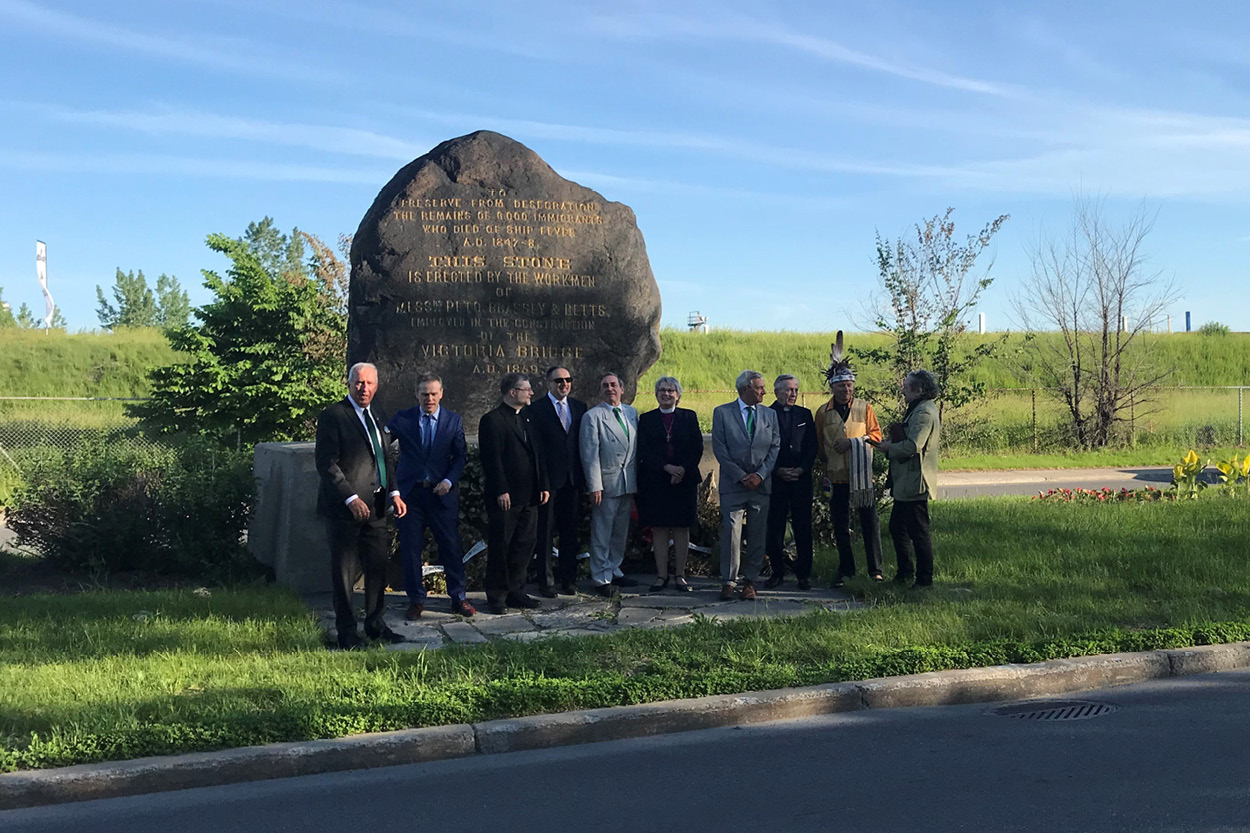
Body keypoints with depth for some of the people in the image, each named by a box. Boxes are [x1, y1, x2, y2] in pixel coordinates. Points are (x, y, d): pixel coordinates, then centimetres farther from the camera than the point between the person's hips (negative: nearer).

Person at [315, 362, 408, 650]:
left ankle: (375, 624, 25)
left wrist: (394, 493, 7)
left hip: (376, 507, 7)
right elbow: (326, 463, -13)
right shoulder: (333, 416, -8)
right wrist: (351, 499, -18)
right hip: (344, 507, -7)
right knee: (344, 572, 3)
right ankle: (346, 632, 13)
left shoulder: (379, 417, 15)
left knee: (378, 567, 12)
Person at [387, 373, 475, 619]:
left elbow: (461, 455, 6)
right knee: (410, 548, 3)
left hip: (442, 492, 0)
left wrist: (449, 481, -9)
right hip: (410, 492, 0)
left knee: (451, 546, 2)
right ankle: (416, 600, 15)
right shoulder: (402, 419, 2)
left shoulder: (454, 421, 5)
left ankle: (458, 598, 15)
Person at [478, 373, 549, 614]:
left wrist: (543, 485, 10)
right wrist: (501, 491, -17)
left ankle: (515, 592, 20)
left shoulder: (528, 419, 16)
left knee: (524, 545, 10)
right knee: (500, 547, 1)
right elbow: (492, 459, -13)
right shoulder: (492, 420, -8)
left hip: (528, 496, 8)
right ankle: (496, 596, 9)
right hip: (504, 498, -7)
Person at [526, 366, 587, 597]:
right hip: (549, 480, -4)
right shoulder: (536, 409, -3)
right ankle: (546, 581, 10)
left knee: (570, 532, 10)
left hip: (573, 480, 4)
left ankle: (568, 579, 20)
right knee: (545, 532, 2)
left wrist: (584, 477, 5)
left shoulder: (579, 407, 12)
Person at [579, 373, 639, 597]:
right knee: (601, 534, 0)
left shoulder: (632, 413, 11)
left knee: (620, 532, 14)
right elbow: (590, 454, -10)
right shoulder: (592, 416, -6)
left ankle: (614, 571, 27)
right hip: (606, 483, -5)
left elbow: (636, 448, 13)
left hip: (627, 484, 6)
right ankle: (601, 578, 9)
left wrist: (636, 481, 10)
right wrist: (594, 486, -15)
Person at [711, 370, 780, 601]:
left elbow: (775, 447, 8)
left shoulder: (769, 414, 12)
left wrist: (760, 474, -6)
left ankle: (750, 582, 11)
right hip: (732, 485, -3)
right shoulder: (722, 413, 2)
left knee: (757, 535, 3)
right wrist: (740, 476, -10)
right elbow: (719, 448, -3)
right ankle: (728, 582, 2)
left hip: (761, 484, 3)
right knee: (731, 533, -6)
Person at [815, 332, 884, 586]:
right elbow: (820, 444, 12)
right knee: (840, 526, 8)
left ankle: (875, 569, 9)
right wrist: (824, 468, 7)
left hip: (862, 476, -1)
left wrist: (853, 442, -13)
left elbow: (876, 434, 1)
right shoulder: (822, 412, 5)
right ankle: (845, 569, 20)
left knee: (870, 523, 0)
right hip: (837, 477, 2)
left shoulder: (864, 408, 1)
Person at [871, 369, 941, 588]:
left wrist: (889, 448, -11)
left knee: (918, 533, -3)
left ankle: (925, 579, 5)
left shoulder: (924, 412, -17)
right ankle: (905, 573, 29)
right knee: (897, 528, 19)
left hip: (915, 483, -11)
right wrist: (891, 445, 5)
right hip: (905, 483, 11)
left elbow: (913, 446, -26)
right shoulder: (917, 410, 17)